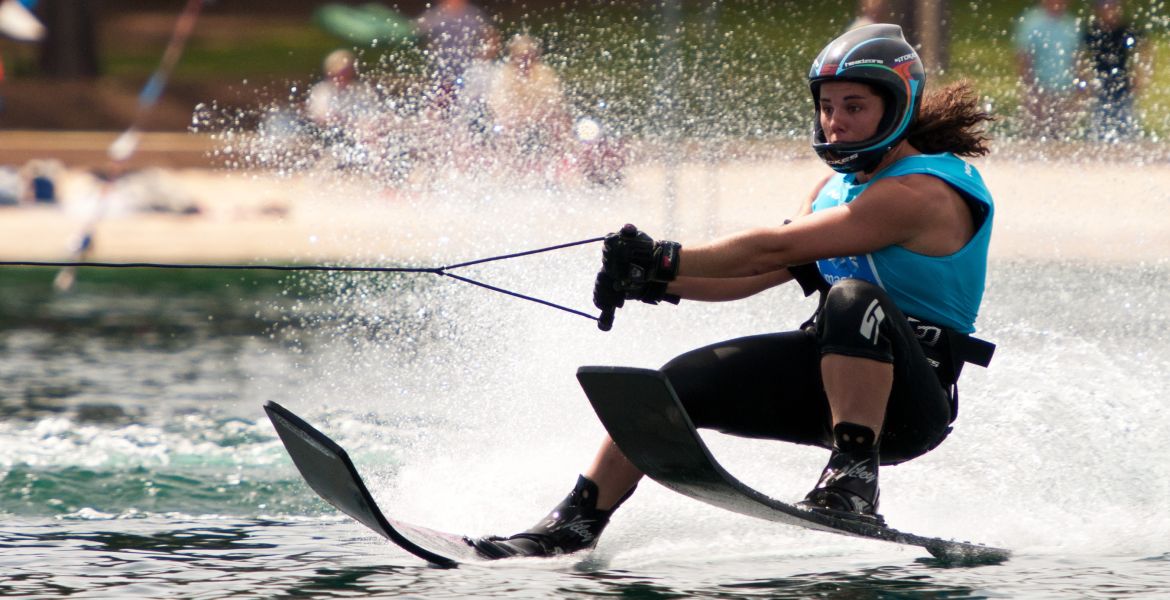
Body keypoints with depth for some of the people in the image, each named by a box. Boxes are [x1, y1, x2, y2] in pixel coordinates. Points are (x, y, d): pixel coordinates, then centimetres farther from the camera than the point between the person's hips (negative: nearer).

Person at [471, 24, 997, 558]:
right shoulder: (835, 190, 15)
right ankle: (575, 524, 8)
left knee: (853, 299, -38)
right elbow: (756, 275, 15)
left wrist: (665, 260, -20)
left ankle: (854, 480, -38)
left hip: (907, 397, -9)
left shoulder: (920, 192, -17)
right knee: (678, 383, -1)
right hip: (830, 377, 9)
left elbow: (775, 249, -21)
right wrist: (657, 280, 0)